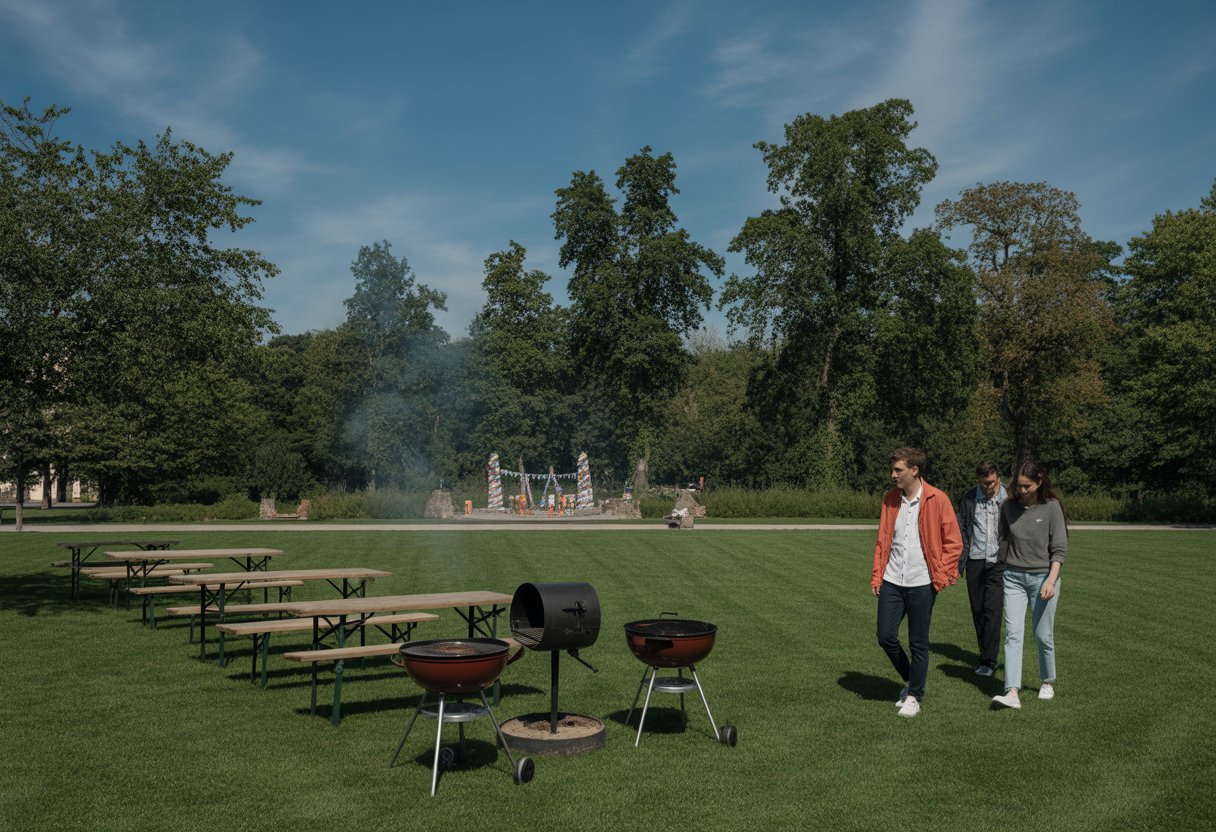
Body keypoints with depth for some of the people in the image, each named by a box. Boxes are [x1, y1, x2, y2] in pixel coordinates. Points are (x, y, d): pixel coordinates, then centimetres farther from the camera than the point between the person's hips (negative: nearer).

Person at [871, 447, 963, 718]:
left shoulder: (937, 500, -8)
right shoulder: (890, 499, 6)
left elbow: (954, 542, -4)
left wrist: (941, 576, -9)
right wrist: (877, 575, 7)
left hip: (922, 583, -4)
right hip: (891, 582, 4)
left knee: (918, 643, 4)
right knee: (885, 637, 4)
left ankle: (914, 697, 20)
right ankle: (910, 681, 29)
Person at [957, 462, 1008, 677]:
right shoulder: (969, 499, 4)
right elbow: (961, 531, 8)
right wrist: (958, 563, 4)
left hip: (999, 562, -3)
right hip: (975, 561, 3)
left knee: (992, 609, -10)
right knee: (977, 611, 8)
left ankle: (988, 661, -7)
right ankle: (986, 655, 21)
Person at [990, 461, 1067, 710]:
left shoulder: (1051, 507, -7)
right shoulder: (1009, 507, 3)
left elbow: (1059, 549, -8)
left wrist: (1051, 581, -18)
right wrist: (1009, 568, 11)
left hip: (1043, 577, -2)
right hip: (1014, 577, 3)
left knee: (1043, 635, 6)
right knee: (1012, 634, -7)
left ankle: (1048, 682, 30)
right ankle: (1012, 692, -12)